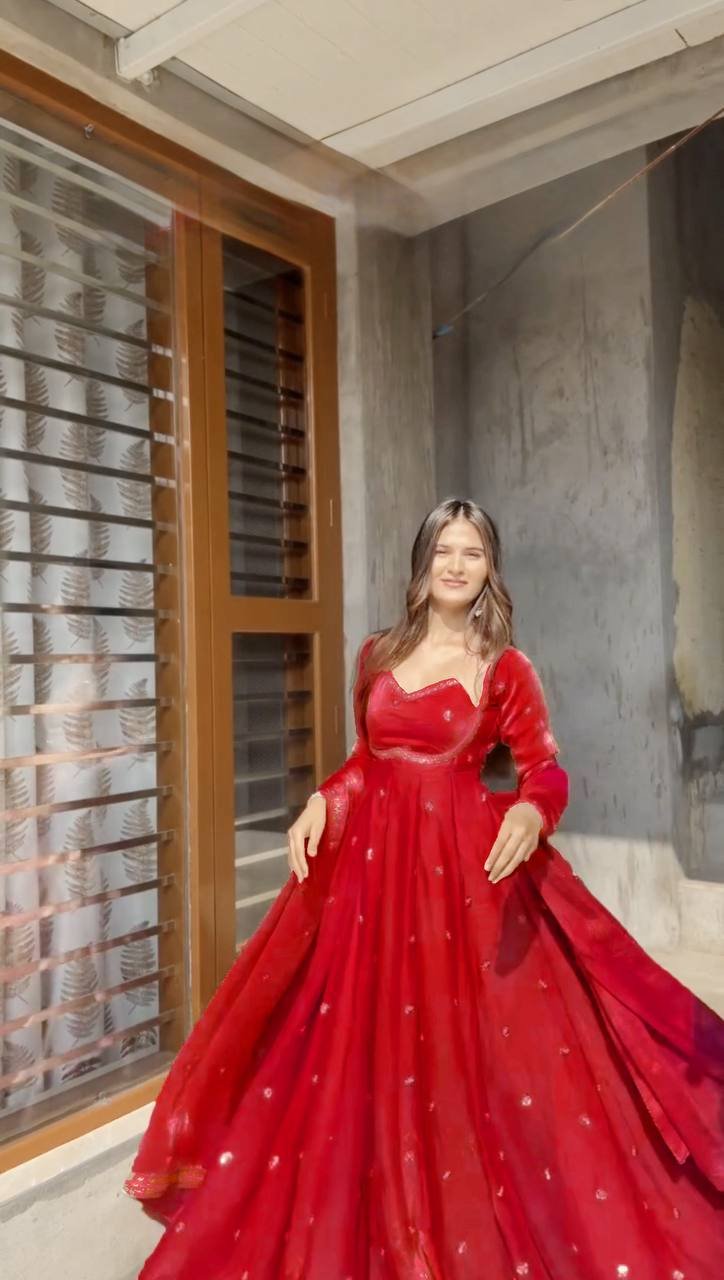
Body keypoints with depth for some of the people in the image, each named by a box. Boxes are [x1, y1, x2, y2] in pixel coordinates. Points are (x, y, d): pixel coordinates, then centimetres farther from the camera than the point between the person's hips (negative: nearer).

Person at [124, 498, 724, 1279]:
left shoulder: (506, 668, -2)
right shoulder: (377, 654, 9)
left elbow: (545, 768, -4)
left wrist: (530, 812, -25)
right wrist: (321, 804, 0)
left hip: (463, 862, -3)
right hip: (371, 858, 4)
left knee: (460, 1046, 3)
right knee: (363, 1046, 11)